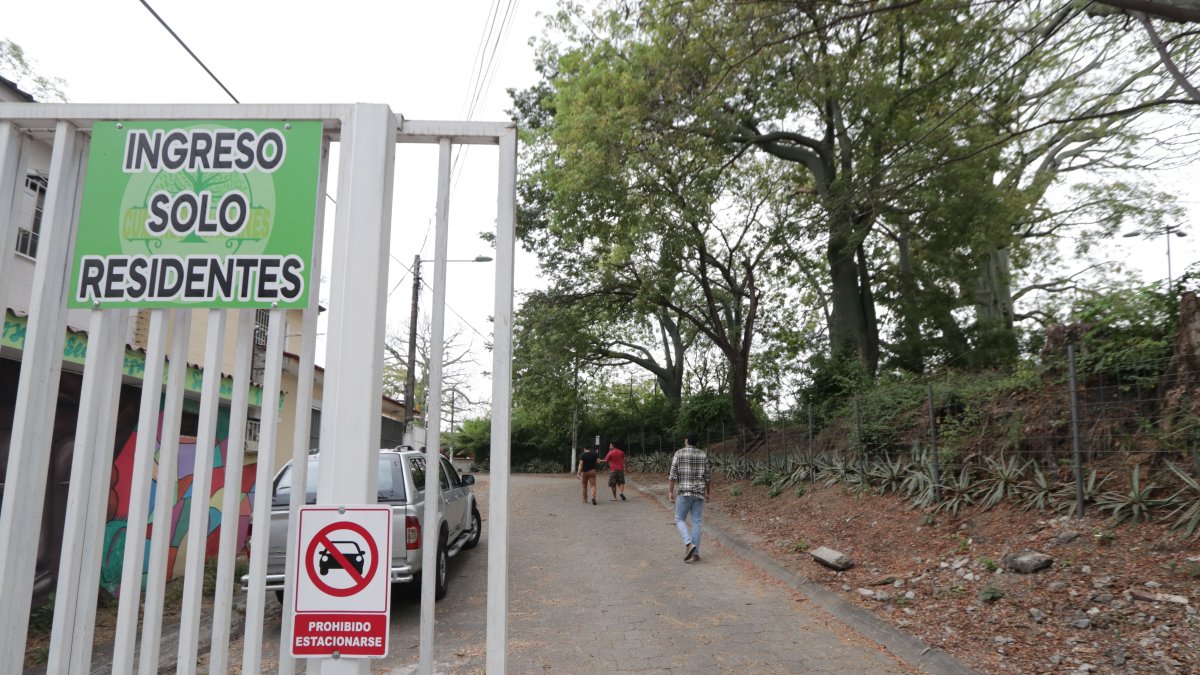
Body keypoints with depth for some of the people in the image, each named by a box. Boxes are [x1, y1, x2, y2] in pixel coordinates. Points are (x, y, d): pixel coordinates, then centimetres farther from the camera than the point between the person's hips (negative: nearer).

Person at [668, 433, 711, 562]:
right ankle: (695, 554, 4)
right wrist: (709, 493, 16)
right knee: (696, 522, 6)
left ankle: (689, 544, -12)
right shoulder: (703, 455, 6)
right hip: (699, 492, 3)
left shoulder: (679, 453, -4)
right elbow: (707, 476, 9)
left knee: (680, 519, 10)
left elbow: (673, 474, -8)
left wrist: (670, 492, -5)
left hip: (684, 492, -3)